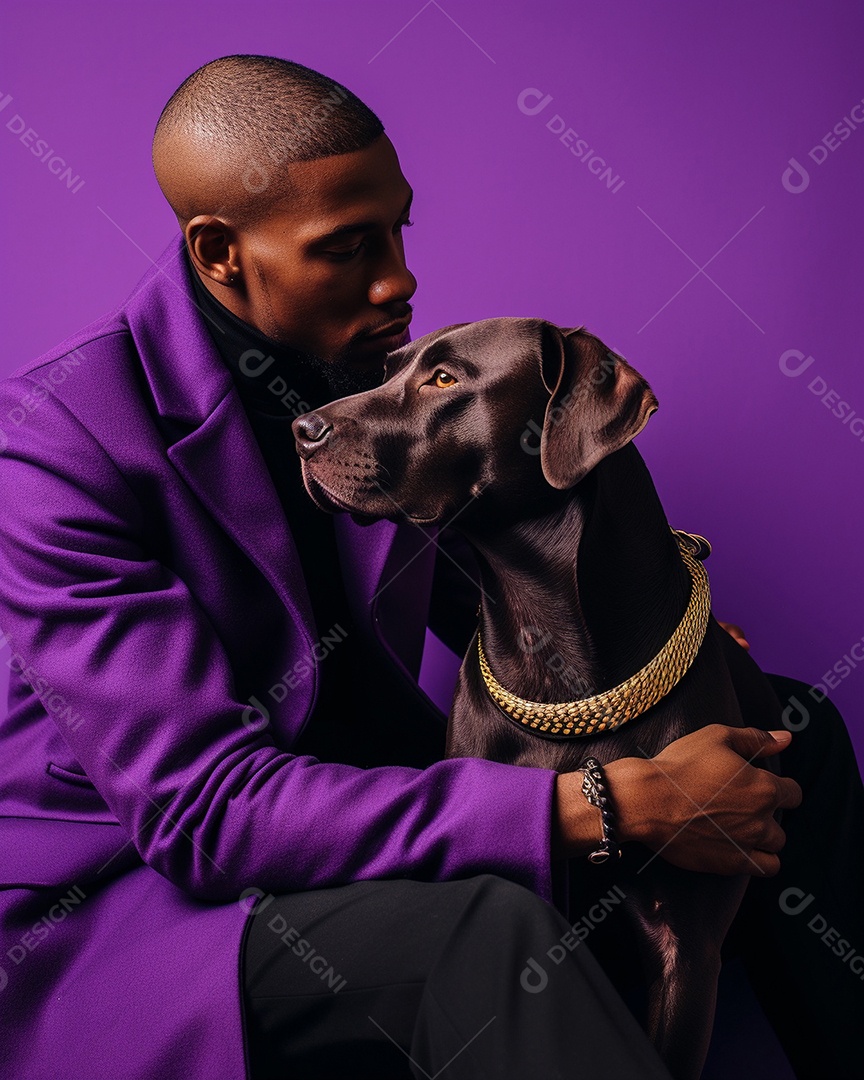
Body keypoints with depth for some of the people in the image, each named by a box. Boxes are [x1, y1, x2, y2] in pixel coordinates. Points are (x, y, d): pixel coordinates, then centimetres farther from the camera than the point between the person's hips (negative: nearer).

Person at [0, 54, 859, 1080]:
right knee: (486, 929, -40)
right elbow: (204, 808, -31)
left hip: (373, 778, 7)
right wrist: (607, 804, -35)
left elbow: (474, 593, 13)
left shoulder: (378, 362, -3)